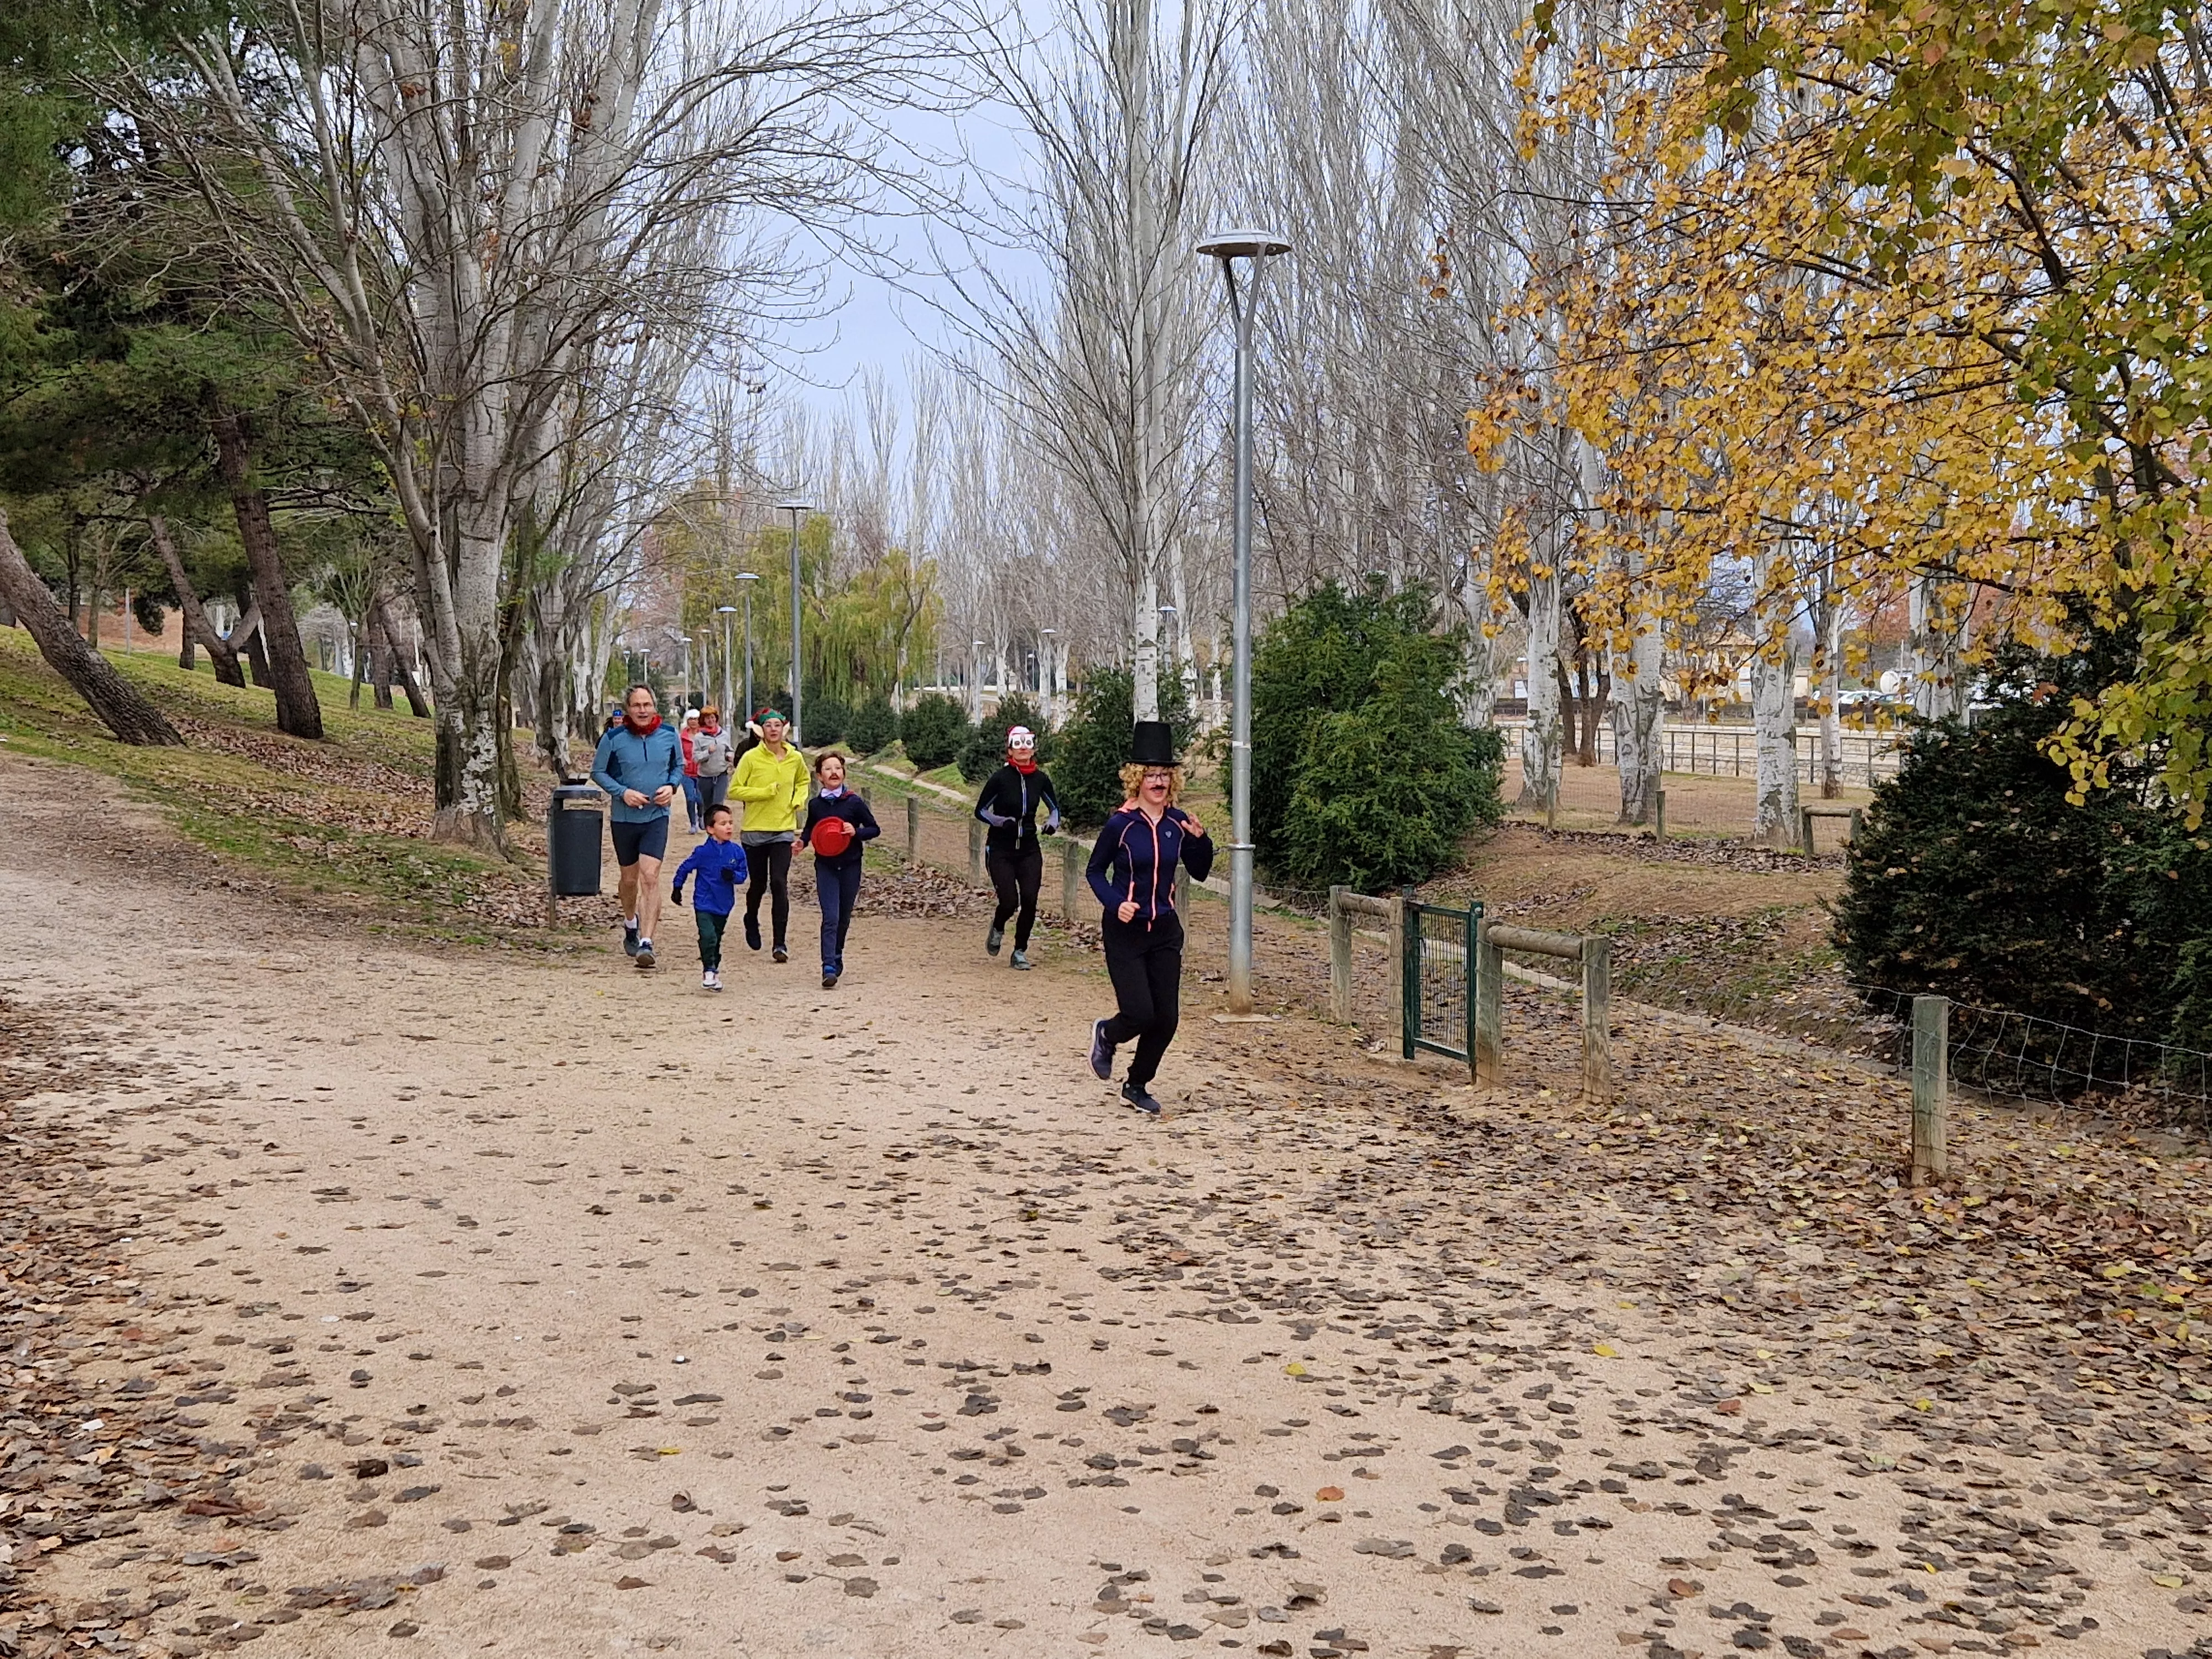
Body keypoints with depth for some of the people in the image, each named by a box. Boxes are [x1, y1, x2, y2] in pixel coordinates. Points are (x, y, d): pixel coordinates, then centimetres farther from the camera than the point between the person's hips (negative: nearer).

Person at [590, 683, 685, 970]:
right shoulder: (614, 738, -8)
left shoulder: (669, 736, -2)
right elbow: (598, 772, 0)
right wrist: (622, 792, -15)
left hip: (657, 817, -1)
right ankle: (631, 923, 45)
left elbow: (679, 766, 13)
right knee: (630, 878, 15)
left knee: (650, 876, -15)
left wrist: (672, 786, -7)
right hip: (623, 817, 1)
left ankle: (646, 941, -18)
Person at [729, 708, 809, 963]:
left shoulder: (795, 758, 3)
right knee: (758, 884, 11)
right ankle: (752, 923, 42)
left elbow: (803, 781, 24)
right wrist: (765, 792, -15)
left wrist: (799, 800, 5)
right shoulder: (751, 758, -6)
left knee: (779, 884, -11)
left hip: (784, 830, 1)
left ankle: (781, 943, -10)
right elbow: (734, 790, -7)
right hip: (755, 830, -1)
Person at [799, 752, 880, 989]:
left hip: (850, 866, 0)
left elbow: (875, 829, 0)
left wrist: (856, 832, -17)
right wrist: (802, 841, -1)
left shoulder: (854, 802, -6)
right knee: (830, 918, -11)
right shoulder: (815, 805, 0)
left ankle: (836, 957, 36)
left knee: (844, 918, 13)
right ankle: (829, 969, -17)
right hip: (825, 866, 0)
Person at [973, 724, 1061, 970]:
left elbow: (1054, 807, 16)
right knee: (1009, 902, -12)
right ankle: (997, 929, 25)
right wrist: (1002, 821, -20)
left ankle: (1020, 952, 10)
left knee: (1030, 901, -9)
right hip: (1000, 850, -3)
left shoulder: (1040, 779, 0)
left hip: (1029, 850, 3)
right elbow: (980, 811, -3)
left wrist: (1053, 823, -6)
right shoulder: (999, 778, -10)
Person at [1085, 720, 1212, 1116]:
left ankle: (1137, 1085, 24)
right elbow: (1095, 871, -2)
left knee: (1167, 1019, 3)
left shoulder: (1179, 823, 0)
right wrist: (1116, 902, -18)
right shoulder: (1120, 824, -11)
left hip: (1165, 931, 4)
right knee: (1140, 1015, -11)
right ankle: (1106, 1036, 24)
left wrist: (1200, 841, -10)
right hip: (1124, 931, -4)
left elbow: (1200, 873, 8)